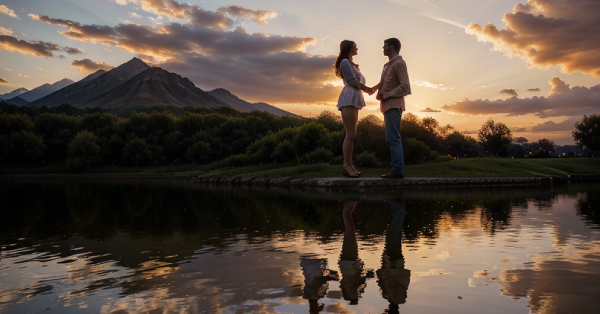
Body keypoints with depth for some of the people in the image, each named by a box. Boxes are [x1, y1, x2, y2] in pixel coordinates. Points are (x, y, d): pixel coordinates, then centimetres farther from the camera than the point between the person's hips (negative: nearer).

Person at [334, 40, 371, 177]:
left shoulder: (351, 63, 28)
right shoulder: (345, 62, -2)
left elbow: (360, 82, 24)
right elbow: (352, 81, -10)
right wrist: (366, 88, 4)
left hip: (353, 100, 10)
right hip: (348, 99, -10)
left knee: (351, 134, 5)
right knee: (350, 134, -14)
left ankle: (349, 164, 5)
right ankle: (347, 164, -13)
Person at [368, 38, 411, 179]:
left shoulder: (399, 63, -9)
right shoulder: (389, 64, 18)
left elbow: (405, 86, -15)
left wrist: (385, 95, -16)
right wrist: (375, 88, 6)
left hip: (394, 105, -10)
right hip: (388, 105, 10)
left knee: (393, 138, -12)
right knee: (393, 138, 9)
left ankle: (397, 170, -12)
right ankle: (397, 170, 12)